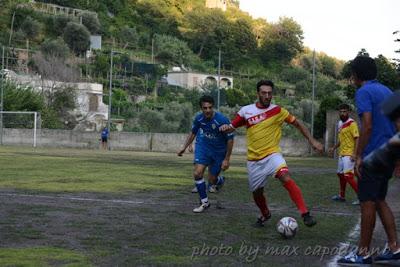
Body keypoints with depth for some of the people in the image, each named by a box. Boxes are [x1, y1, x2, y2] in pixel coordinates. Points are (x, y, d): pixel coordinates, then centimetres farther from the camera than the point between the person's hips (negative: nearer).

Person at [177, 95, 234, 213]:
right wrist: (184, 148, 7)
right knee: (197, 173, -16)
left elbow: (230, 139, -17)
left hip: (219, 151, -3)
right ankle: (204, 202, 1)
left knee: (212, 179, 6)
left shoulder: (222, 120, -27)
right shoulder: (199, 118, -14)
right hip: (203, 147, 3)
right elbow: (193, 133, 8)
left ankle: (220, 181, 46)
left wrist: (226, 159, -16)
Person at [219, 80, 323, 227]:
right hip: (254, 160, 3)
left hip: (272, 155, -3)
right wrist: (225, 128, -17)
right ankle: (265, 214, 44)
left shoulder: (278, 110, -4)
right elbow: (232, 127, 7)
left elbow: (297, 124, 5)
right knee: (257, 192, 13)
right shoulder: (246, 110, -1)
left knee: (286, 178, -29)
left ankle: (305, 214, -30)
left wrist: (312, 141, 1)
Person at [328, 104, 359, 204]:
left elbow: (357, 139, -18)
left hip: (349, 154, -9)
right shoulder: (340, 124, 14)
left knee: (348, 176, -15)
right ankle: (341, 196, 33)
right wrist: (334, 148, 19)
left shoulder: (352, 123, -13)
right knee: (340, 174, 18)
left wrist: (354, 153, -25)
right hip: (341, 153, 9)